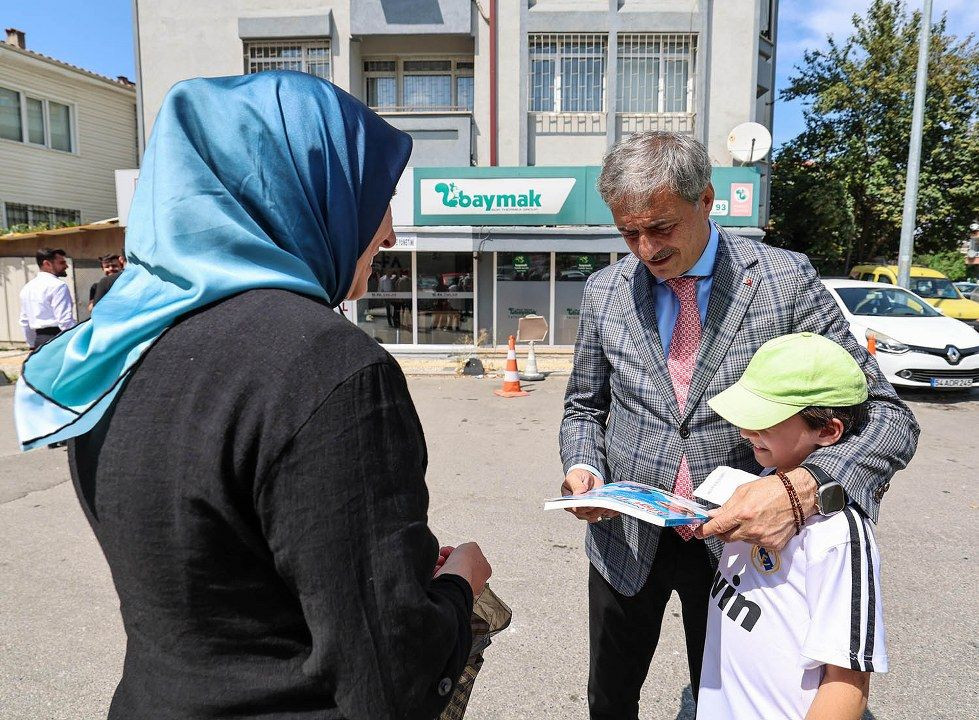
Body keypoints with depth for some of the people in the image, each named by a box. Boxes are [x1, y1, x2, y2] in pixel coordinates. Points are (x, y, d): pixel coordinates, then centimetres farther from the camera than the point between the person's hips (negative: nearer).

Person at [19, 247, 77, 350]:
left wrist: (32, 344, 26)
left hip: (38, 341, 9)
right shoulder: (58, 285, -11)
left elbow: (24, 322, 20)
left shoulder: (27, 288, 16)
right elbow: (65, 320, -18)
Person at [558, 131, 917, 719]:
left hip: (739, 539, -2)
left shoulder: (786, 279, -12)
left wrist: (805, 487, -32)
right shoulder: (605, 291, -4)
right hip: (626, 538, 2)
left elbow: (886, 415, -12)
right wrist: (582, 465, -13)